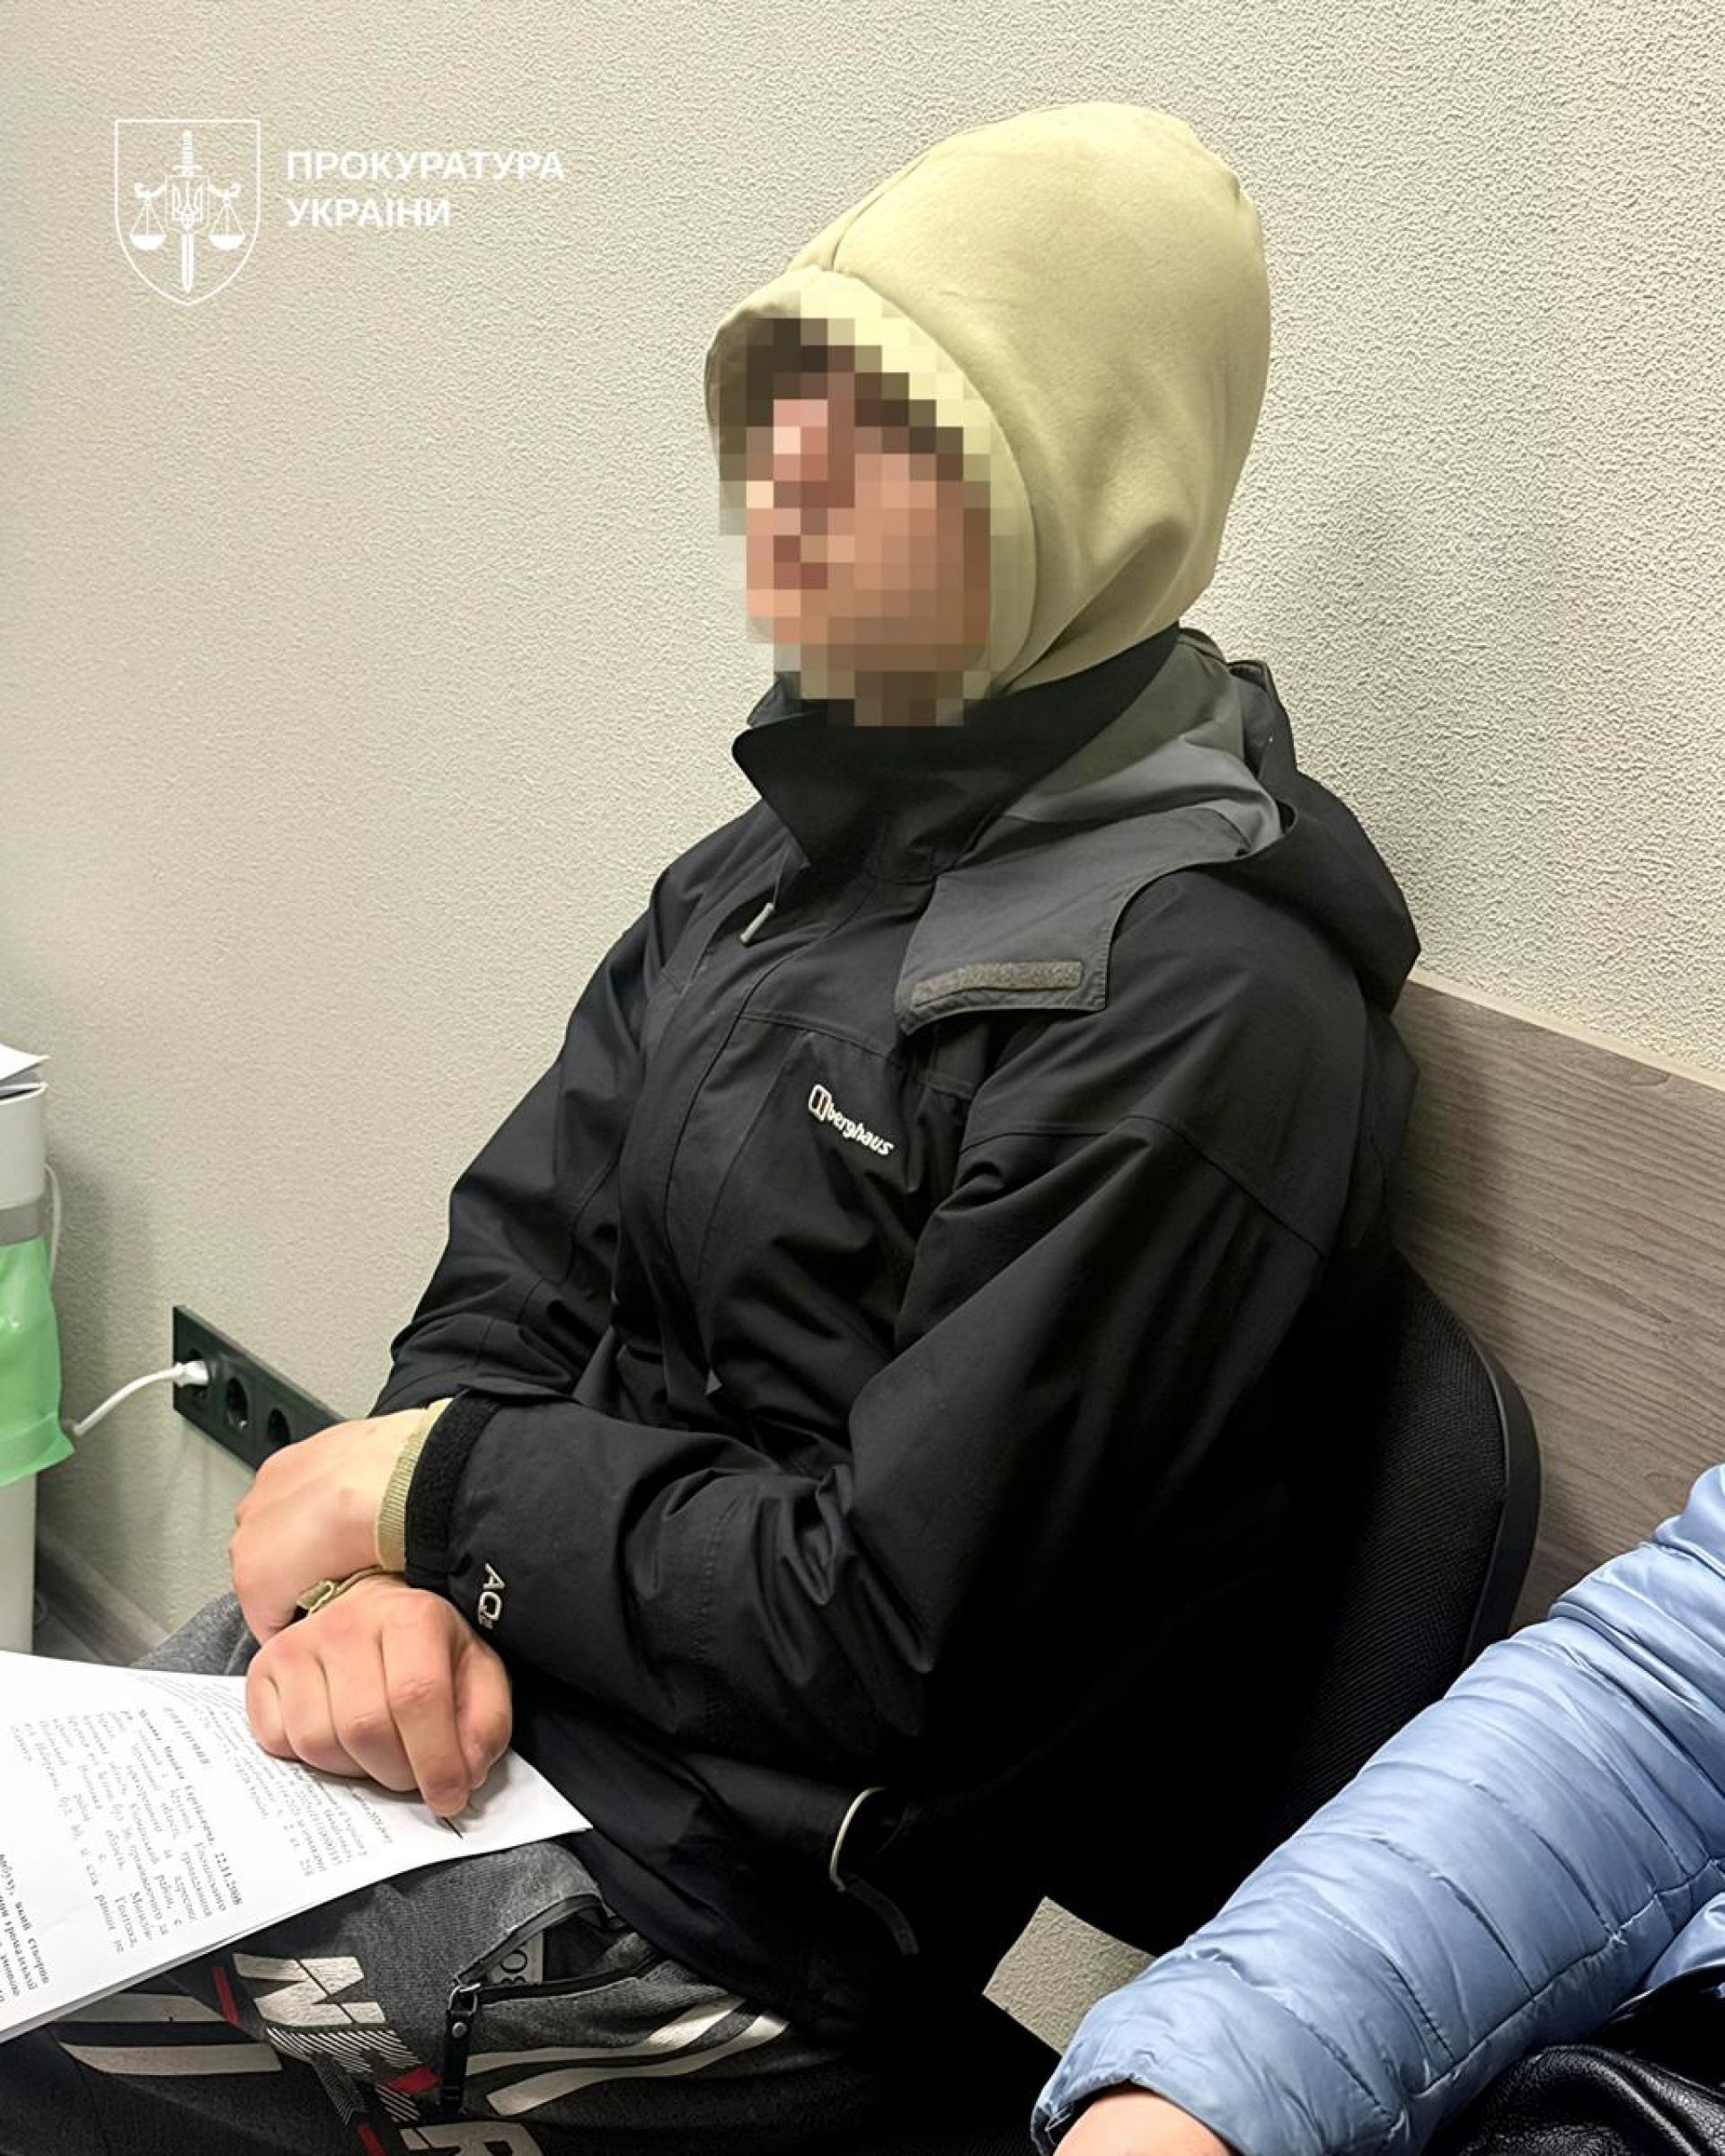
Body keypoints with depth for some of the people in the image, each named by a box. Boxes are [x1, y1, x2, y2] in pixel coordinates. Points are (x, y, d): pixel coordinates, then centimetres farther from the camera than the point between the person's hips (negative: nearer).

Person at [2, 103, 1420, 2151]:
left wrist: (425, 1486, -11)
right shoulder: (804, 838, 5)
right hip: (480, 1685, 7)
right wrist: (395, 1573, -14)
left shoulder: (1190, 1000, -22)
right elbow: (511, 1268, 6)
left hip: (715, 1894, -7)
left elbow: (885, 1634, -21)